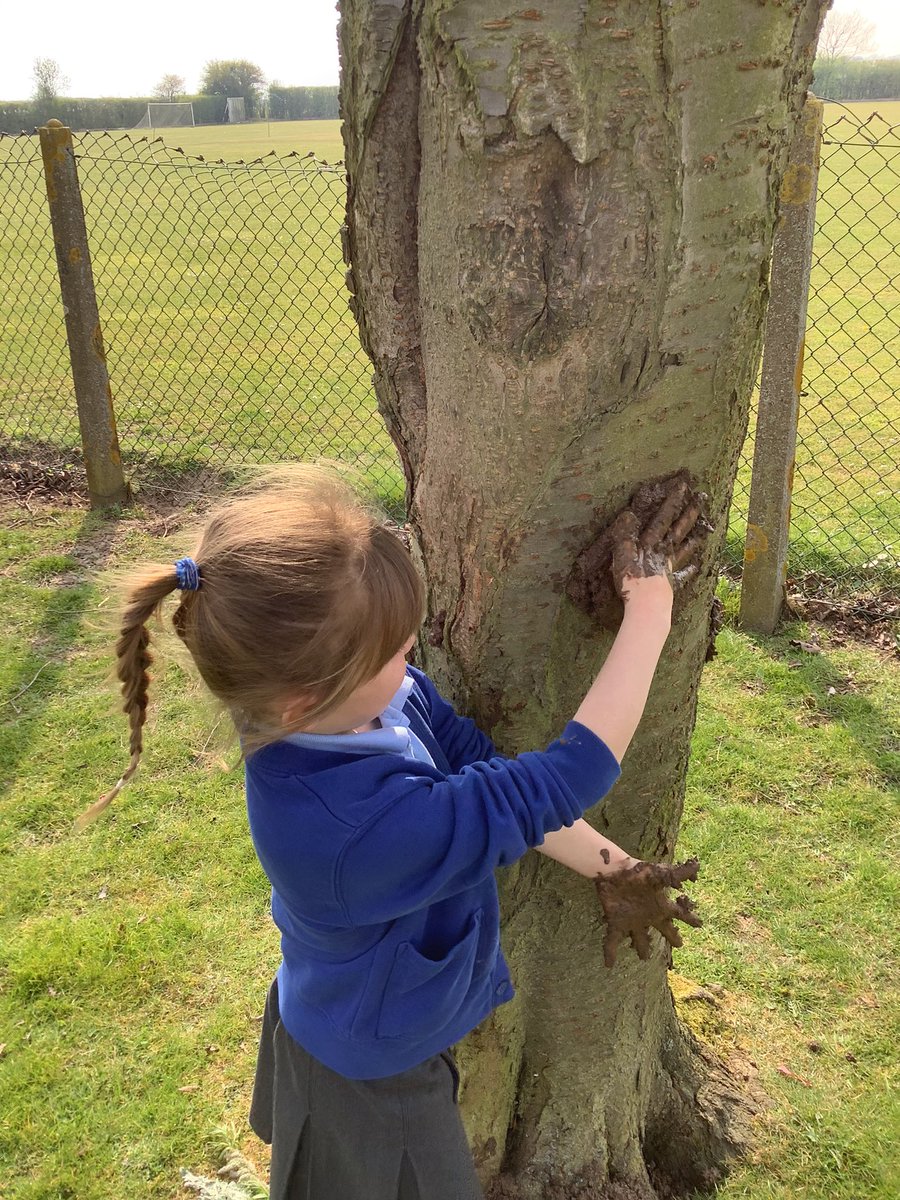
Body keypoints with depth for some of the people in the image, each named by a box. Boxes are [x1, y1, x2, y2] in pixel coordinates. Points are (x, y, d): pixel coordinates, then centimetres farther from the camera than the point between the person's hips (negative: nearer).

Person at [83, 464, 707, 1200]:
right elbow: (568, 777, -38)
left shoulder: (378, 697, -23)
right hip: (371, 1082, -6)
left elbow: (493, 775, -10)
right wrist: (651, 611, -32)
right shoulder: (355, 826, -44)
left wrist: (604, 864, -11)